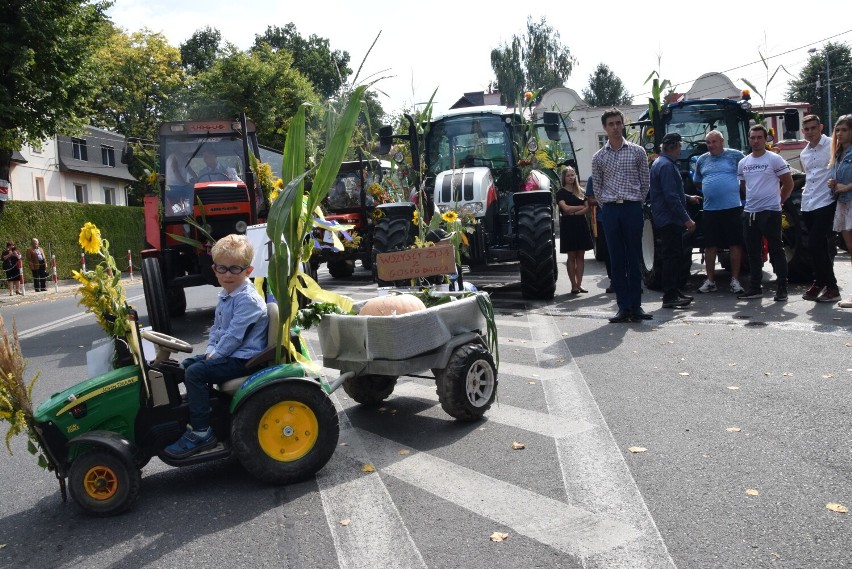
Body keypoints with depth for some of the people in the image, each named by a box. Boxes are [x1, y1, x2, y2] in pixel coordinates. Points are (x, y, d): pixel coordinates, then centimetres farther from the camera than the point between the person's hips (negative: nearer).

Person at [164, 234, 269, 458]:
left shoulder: (247, 299, -20)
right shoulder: (225, 295, 12)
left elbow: (233, 335, -23)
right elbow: (216, 328, 19)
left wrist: (215, 355, -13)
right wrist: (210, 351, 5)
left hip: (243, 359, -11)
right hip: (227, 354, 11)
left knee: (196, 372, -21)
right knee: (186, 364, 14)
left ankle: (200, 433, -15)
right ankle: (196, 412, 23)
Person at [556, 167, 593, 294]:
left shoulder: (581, 192, 12)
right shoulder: (561, 193, 1)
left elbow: (587, 209, 3)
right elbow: (566, 208, -13)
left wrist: (574, 213, -12)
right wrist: (581, 207, -4)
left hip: (581, 225, 4)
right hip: (568, 226, -4)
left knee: (581, 256, 2)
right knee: (571, 256, -3)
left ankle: (579, 284, 5)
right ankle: (573, 285, 0)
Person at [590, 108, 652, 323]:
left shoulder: (637, 151, 5)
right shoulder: (598, 157, 8)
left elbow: (645, 182, 9)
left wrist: (637, 204, 8)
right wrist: (607, 207, 6)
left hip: (633, 208, -1)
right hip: (610, 210, 1)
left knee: (634, 259, 1)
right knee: (616, 261, 2)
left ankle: (636, 306, 5)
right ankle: (623, 307, 7)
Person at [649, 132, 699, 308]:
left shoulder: (661, 163, 17)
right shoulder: (666, 165, -17)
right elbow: (671, 197, -23)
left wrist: (688, 198, 39)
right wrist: (687, 219, -22)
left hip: (668, 219, 11)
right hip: (669, 219, -11)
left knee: (675, 256, 15)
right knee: (672, 257, -8)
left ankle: (672, 292, 22)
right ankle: (669, 297, -6)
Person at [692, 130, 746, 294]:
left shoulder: (735, 155, 0)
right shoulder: (702, 160, 11)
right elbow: (697, 182, 22)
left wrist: (743, 186, 4)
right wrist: (709, 190, 11)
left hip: (732, 207, -3)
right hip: (710, 209, 3)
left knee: (735, 244, 1)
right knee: (710, 245, 6)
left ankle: (735, 280, 9)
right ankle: (710, 280, 14)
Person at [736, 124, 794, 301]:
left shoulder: (775, 159, -4)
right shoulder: (743, 163, 11)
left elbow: (788, 183, 0)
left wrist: (778, 200, 3)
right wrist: (753, 199, 15)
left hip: (770, 212, -5)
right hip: (749, 212, 6)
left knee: (776, 250, -2)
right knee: (753, 252, 10)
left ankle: (782, 288, 3)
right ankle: (755, 288, 17)